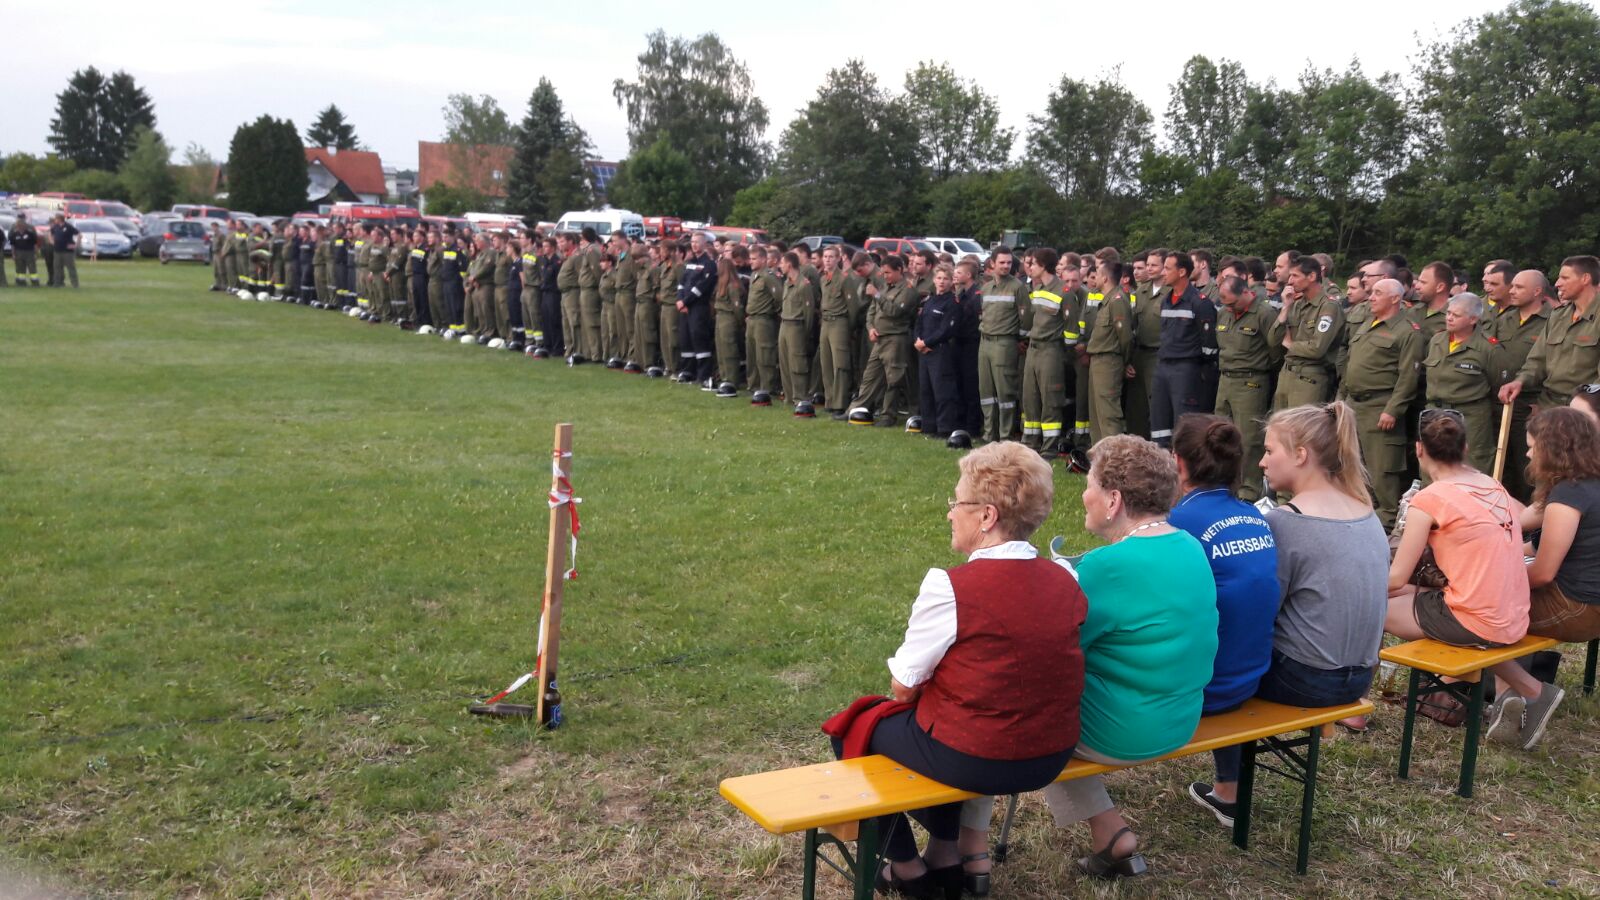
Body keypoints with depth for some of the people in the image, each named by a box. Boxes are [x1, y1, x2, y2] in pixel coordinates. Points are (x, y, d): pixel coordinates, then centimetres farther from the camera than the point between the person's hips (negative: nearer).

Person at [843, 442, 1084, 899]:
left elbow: (903, 688, -13)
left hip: (974, 760, -6)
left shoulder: (950, 586, -21)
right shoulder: (1066, 582, -2)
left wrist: (908, 683, 9)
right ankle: (945, 856, 33)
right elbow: (1021, 669, 9)